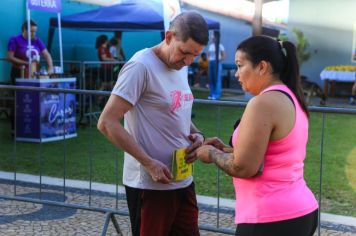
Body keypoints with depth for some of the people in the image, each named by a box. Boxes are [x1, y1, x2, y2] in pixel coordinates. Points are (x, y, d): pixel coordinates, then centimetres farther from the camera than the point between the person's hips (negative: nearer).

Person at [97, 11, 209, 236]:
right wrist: (149, 163, -20)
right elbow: (107, 123, -18)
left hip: (184, 181, 8)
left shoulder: (180, 66, 10)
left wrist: (197, 135, 1)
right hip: (150, 185, -8)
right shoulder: (141, 66, -15)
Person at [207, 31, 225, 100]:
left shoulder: (220, 46, -2)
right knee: (211, 79, 3)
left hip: (217, 63, -6)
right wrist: (209, 59, 4)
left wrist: (219, 60, -16)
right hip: (211, 63, 6)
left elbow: (223, 56, -2)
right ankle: (212, 94, 9)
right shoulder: (210, 46, 14)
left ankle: (217, 95, -9)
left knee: (217, 79, -8)